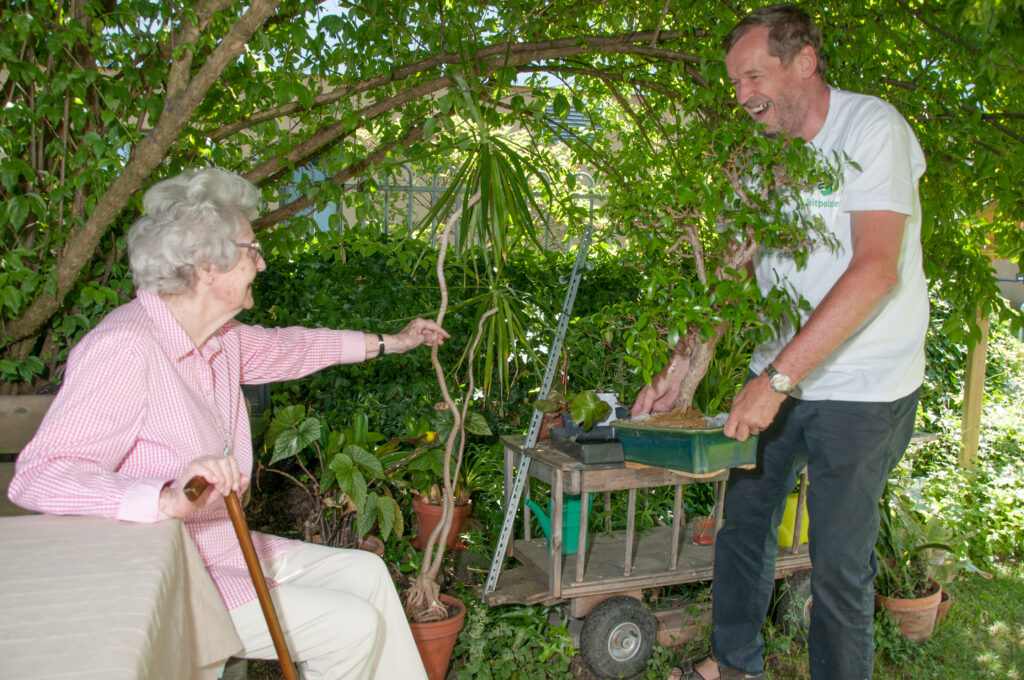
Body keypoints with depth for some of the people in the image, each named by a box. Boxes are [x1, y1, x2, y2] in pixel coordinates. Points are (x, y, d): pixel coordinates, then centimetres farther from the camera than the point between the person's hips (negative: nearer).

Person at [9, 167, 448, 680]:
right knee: (351, 626, -13)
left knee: (365, 573, 9)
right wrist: (167, 499, -48)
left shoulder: (221, 338, 3)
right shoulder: (124, 348, -26)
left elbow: (285, 346, 24)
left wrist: (389, 342, 33)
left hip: (220, 546, 10)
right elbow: (36, 476, -33)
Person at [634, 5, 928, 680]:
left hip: (862, 388, -6)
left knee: (840, 563, 0)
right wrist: (680, 368, -1)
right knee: (743, 519, 14)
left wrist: (777, 378, -28)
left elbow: (876, 270, -25)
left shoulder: (872, 127, -14)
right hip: (779, 378, 7)